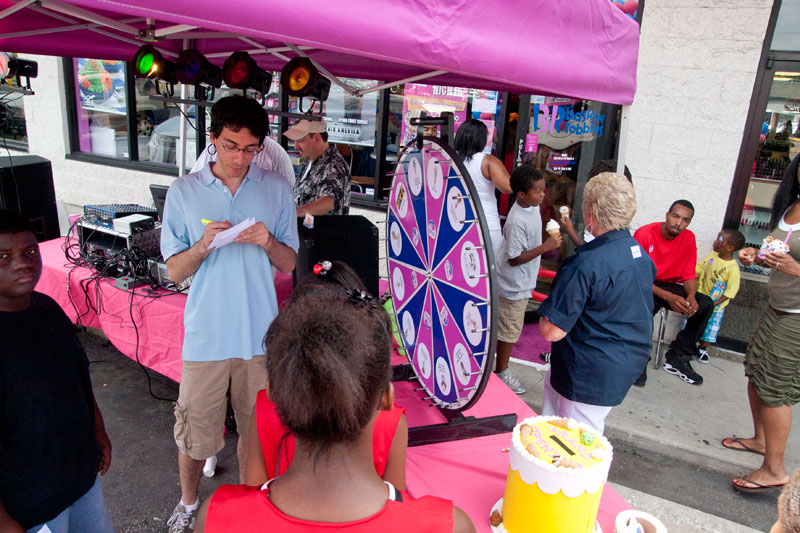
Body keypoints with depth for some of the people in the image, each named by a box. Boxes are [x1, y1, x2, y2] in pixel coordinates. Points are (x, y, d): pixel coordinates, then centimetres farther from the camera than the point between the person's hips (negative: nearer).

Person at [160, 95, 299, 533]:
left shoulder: (277, 189, 2)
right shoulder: (183, 191, -1)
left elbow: (289, 263, 4)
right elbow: (174, 271, 0)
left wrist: (268, 242, -17)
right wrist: (204, 245, -20)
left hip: (260, 333, 1)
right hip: (206, 334, 0)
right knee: (194, 429, 11)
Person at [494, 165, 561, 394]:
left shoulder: (532, 207, 0)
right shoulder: (517, 221, -29)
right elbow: (514, 258, -26)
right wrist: (546, 246, -29)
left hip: (522, 283, 9)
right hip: (513, 287, -9)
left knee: (507, 329, 22)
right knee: (509, 331, 6)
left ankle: (495, 365, 39)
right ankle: (501, 373, 24)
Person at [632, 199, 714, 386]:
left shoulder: (688, 238, -2)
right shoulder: (644, 234, -18)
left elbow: (689, 275, 2)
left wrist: (691, 296, -22)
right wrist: (668, 297, -31)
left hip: (669, 285, 6)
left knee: (706, 304, -13)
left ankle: (678, 358, -4)